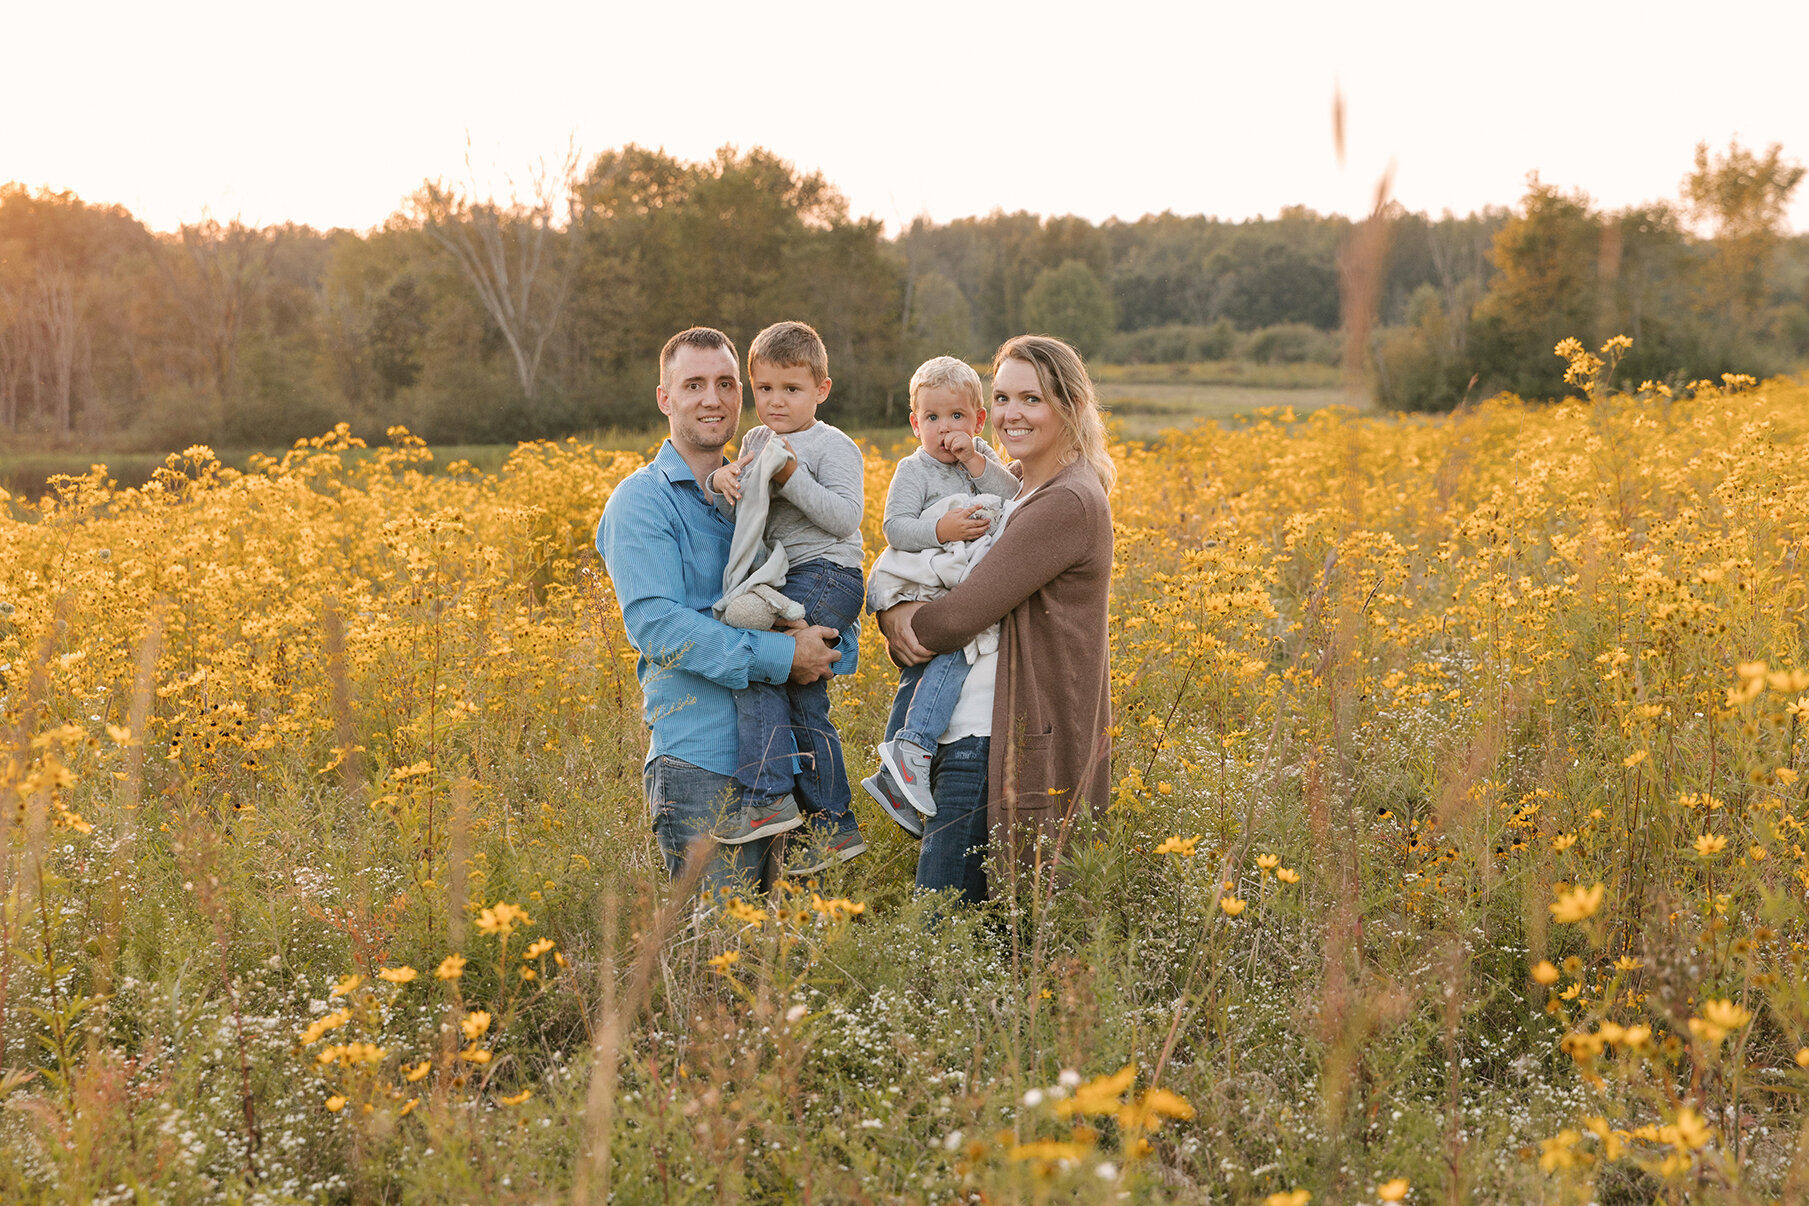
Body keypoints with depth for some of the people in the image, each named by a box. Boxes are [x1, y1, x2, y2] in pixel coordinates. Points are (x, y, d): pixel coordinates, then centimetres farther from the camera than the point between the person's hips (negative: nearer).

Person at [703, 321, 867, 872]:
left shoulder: (834, 447, -6)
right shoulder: (757, 443, 16)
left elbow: (844, 518, -16)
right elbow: (739, 516, 13)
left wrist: (793, 478, -22)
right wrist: (721, 484, -8)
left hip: (827, 574, -8)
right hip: (787, 582, 8)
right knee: (803, 705, 7)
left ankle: (767, 798, -19)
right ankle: (834, 825, 13)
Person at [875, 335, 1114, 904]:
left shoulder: (1068, 503, -15)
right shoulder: (1013, 488, 16)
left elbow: (964, 612, -19)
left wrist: (899, 623, 0)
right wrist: (896, 612, -9)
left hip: (1012, 749, -9)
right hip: (964, 736, 9)